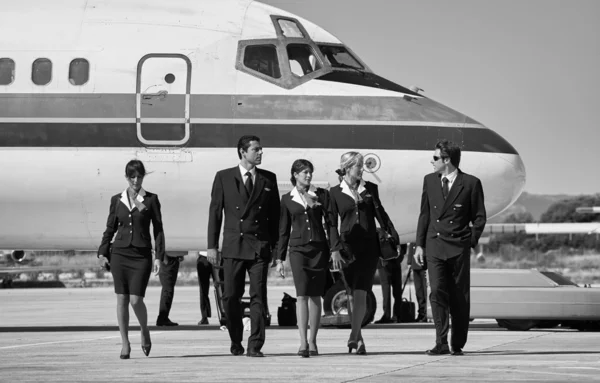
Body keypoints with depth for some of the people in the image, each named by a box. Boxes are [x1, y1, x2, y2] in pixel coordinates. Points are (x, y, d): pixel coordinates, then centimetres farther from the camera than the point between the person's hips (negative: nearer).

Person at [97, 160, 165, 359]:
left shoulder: (151, 199, 2)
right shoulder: (117, 200, 8)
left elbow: (158, 229, 2)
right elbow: (110, 228, 12)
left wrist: (159, 256, -4)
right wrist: (102, 252, 3)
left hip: (141, 255, -2)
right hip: (119, 253, 2)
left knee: (136, 299, -10)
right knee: (122, 299, 0)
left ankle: (145, 331, 18)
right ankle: (125, 343, 6)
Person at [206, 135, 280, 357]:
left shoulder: (269, 179, 9)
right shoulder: (224, 178, 5)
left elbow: (275, 214, 11)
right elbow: (215, 212, 4)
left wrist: (276, 245, 5)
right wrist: (212, 246, -1)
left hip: (260, 245, 0)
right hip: (233, 246, 0)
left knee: (258, 297, -6)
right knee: (231, 297, 3)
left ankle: (255, 346, -5)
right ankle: (236, 342, 20)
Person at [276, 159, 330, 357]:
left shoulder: (321, 195, 8)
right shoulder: (287, 199, 8)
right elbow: (283, 230, 11)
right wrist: (279, 259, 8)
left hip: (319, 248, 1)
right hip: (298, 248, -1)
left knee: (315, 296, 2)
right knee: (302, 295, -13)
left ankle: (312, 342, 10)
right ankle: (303, 343, -18)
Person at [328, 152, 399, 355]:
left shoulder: (370, 189, 9)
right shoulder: (335, 192, 3)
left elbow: (381, 214, 15)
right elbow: (332, 223, 0)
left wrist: (394, 237, 10)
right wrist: (334, 250, -10)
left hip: (368, 246, 0)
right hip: (348, 246, 0)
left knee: (360, 293, -11)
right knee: (352, 294, 4)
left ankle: (354, 337, -13)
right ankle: (358, 337, 14)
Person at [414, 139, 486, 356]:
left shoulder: (471, 184, -2)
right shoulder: (430, 181, 10)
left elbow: (479, 216, 3)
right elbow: (424, 214, 14)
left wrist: (471, 241, -6)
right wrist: (420, 244, 8)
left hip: (459, 248, -2)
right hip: (434, 246, 2)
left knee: (459, 298, 3)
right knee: (437, 293, -11)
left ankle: (458, 344, 13)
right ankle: (441, 344, -15)